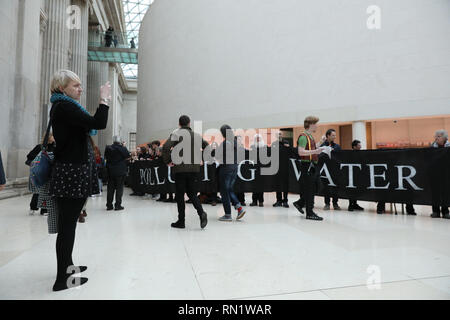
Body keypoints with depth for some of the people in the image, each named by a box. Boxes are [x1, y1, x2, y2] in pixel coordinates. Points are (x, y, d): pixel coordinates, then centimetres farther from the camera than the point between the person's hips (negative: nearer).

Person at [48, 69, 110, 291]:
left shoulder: (63, 107, 19)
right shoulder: (64, 107, -12)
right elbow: (99, 123, -21)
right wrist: (104, 99, -10)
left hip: (73, 171, 10)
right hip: (72, 172, -10)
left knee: (69, 223, 17)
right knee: (67, 225, -4)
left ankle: (67, 265, 30)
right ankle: (62, 279, 6)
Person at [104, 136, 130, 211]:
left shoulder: (108, 148, -1)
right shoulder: (122, 148, -12)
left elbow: (106, 157, 12)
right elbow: (128, 157, 1)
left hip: (110, 171, 4)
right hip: (120, 171, -4)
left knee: (110, 188, 11)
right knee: (119, 188, 3)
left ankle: (109, 205, 17)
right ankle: (118, 205, 4)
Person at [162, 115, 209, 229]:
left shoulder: (176, 134, -4)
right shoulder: (197, 135, 11)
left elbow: (166, 147, -17)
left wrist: (167, 161, -6)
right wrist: (201, 160, 17)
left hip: (181, 168, -4)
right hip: (195, 168, 4)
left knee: (180, 195, 6)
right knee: (191, 193, 16)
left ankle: (181, 221, 12)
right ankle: (201, 213, -6)